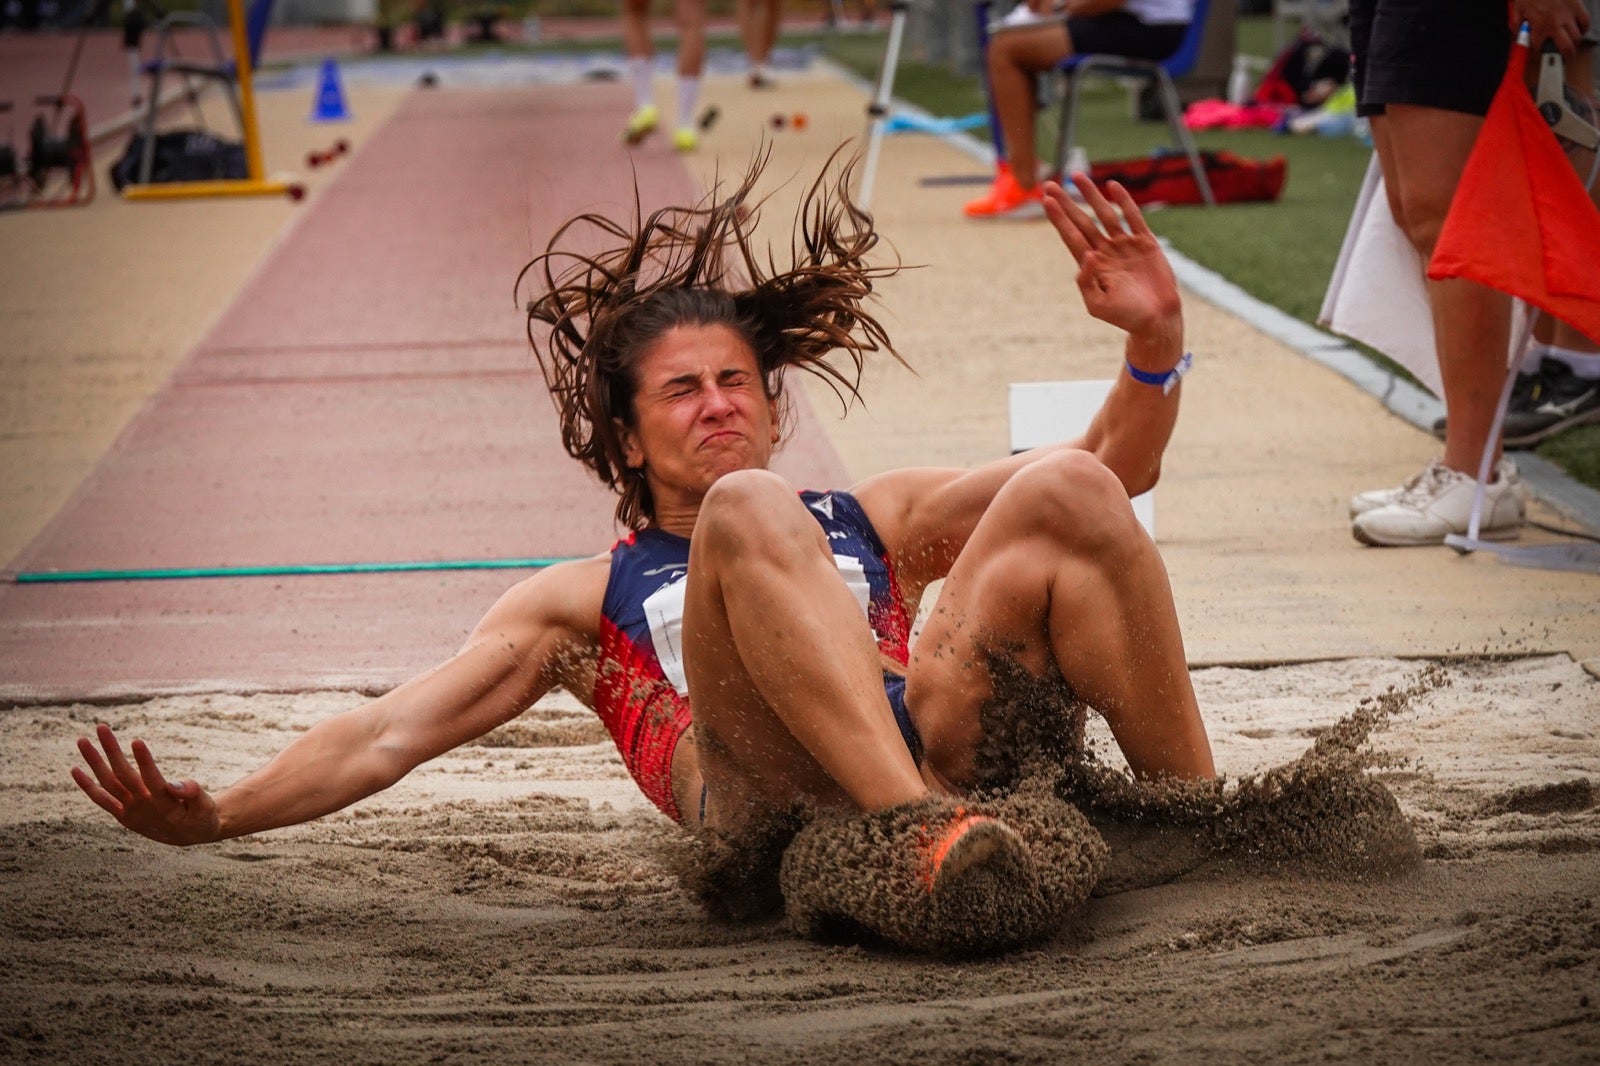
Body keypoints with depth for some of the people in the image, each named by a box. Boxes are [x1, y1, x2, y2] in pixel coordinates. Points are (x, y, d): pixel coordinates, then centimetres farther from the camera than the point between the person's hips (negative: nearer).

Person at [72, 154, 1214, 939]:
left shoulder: (872, 522, 34)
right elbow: (387, 735, 18)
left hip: (939, 740, 3)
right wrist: (214, 818, 1)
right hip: (761, 795, -2)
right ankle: (922, 830, -45)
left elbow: (1107, 477, 25)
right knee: (749, 510, -26)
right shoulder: (585, 597, 30)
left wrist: (1154, 343, 4)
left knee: (1063, 490, -15)